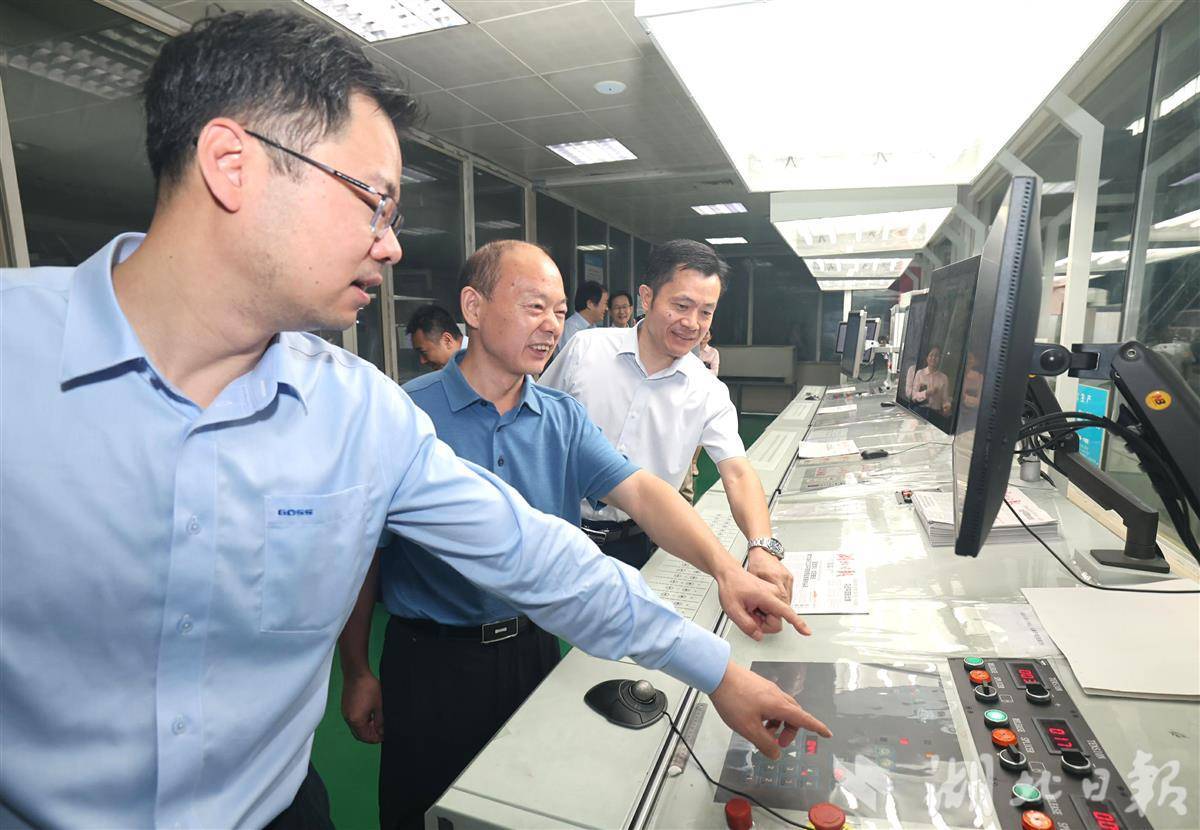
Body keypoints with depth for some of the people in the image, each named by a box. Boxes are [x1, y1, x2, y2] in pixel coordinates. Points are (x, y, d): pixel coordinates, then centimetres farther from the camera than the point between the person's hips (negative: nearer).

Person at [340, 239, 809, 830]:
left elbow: (639, 492, -14)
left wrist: (724, 568, -28)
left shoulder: (564, 419, -3)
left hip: (533, 647, 4)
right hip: (432, 663, -3)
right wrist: (356, 671, -3)